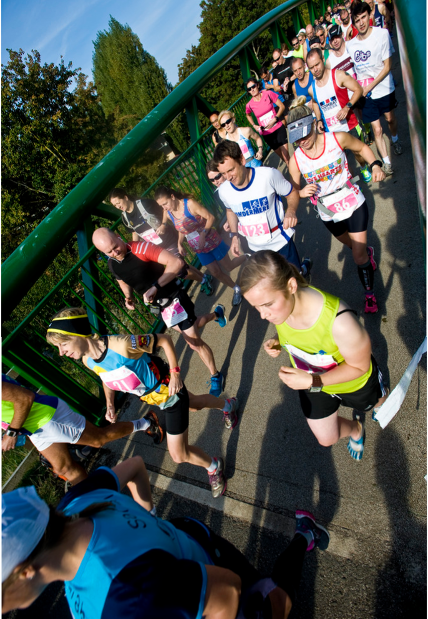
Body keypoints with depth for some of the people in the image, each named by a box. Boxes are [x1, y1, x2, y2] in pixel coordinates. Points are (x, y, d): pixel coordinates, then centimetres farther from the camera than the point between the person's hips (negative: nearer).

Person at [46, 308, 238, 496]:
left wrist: (174, 373, -24)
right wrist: (110, 403, -4)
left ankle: (213, 466, 35)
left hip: (169, 392, -7)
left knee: (179, 455, 2)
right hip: (151, 398, 7)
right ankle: (226, 405, 65)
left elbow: (163, 339, -26)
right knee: (195, 404, 33)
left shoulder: (121, 345, -40)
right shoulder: (88, 361, -15)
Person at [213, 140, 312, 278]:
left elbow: (292, 193, -10)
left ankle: (304, 267, 51)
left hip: (280, 241, -4)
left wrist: (291, 211, -31)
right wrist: (234, 235, -2)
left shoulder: (269, 175, -25)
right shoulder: (223, 191, -13)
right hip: (255, 247, 4)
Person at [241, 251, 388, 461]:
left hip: (355, 382, -3)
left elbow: (359, 367, -28)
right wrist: (277, 342, -23)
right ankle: (356, 430, 57)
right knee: (326, 439, 23)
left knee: (378, 402, 33)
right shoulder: (279, 304, -28)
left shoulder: (339, 321, -47)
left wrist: (313, 382, -39)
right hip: (311, 381, 4)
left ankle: (380, 401, 72)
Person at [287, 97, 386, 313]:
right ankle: (368, 252, 63)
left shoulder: (337, 139, -18)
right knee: (352, 245, 26)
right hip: (328, 214, 2)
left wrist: (375, 165, -16)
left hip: (353, 205, -2)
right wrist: (302, 192, -29)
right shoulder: (296, 160, -17)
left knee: (359, 256, -2)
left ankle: (369, 293, 22)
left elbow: (362, 148, 1)